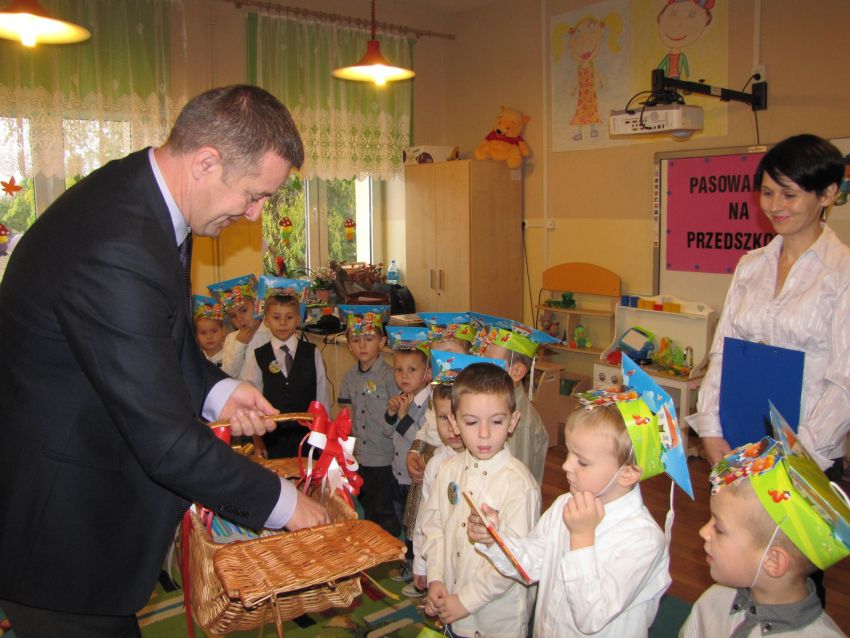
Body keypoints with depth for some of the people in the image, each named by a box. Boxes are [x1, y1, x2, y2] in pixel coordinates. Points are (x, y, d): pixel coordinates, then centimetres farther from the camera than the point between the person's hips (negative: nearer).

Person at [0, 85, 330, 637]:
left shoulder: (135, 191, -2)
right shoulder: (116, 250, -34)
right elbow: (168, 441, -29)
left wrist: (214, 389, -3)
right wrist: (281, 502, -16)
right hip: (56, 527, -9)